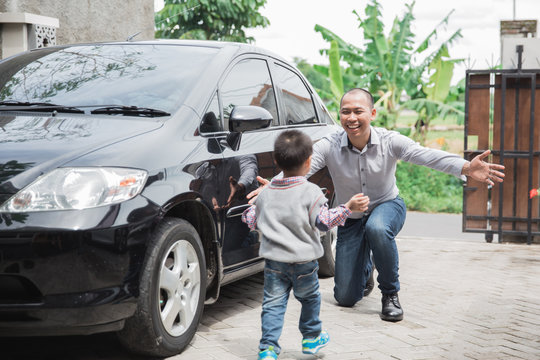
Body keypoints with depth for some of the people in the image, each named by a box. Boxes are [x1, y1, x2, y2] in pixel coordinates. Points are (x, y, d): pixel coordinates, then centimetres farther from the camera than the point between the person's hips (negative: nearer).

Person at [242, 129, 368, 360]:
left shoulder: (266, 194, 5)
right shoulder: (311, 192, -9)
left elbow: (252, 221, 13)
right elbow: (323, 221, -17)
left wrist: (248, 212, 34)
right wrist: (348, 208, -20)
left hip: (273, 260, 2)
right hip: (304, 260, -2)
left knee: (273, 304, 3)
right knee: (310, 298, 20)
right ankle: (311, 338, 33)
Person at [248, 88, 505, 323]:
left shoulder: (389, 141, -21)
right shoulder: (329, 146, -19)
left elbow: (427, 155, -35)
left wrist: (466, 168, -53)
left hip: (387, 206, -1)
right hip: (350, 219, 2)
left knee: (377, 228, -41)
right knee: (346, 298, 0)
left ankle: (390, 294, -16)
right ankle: (365, 271, 39)